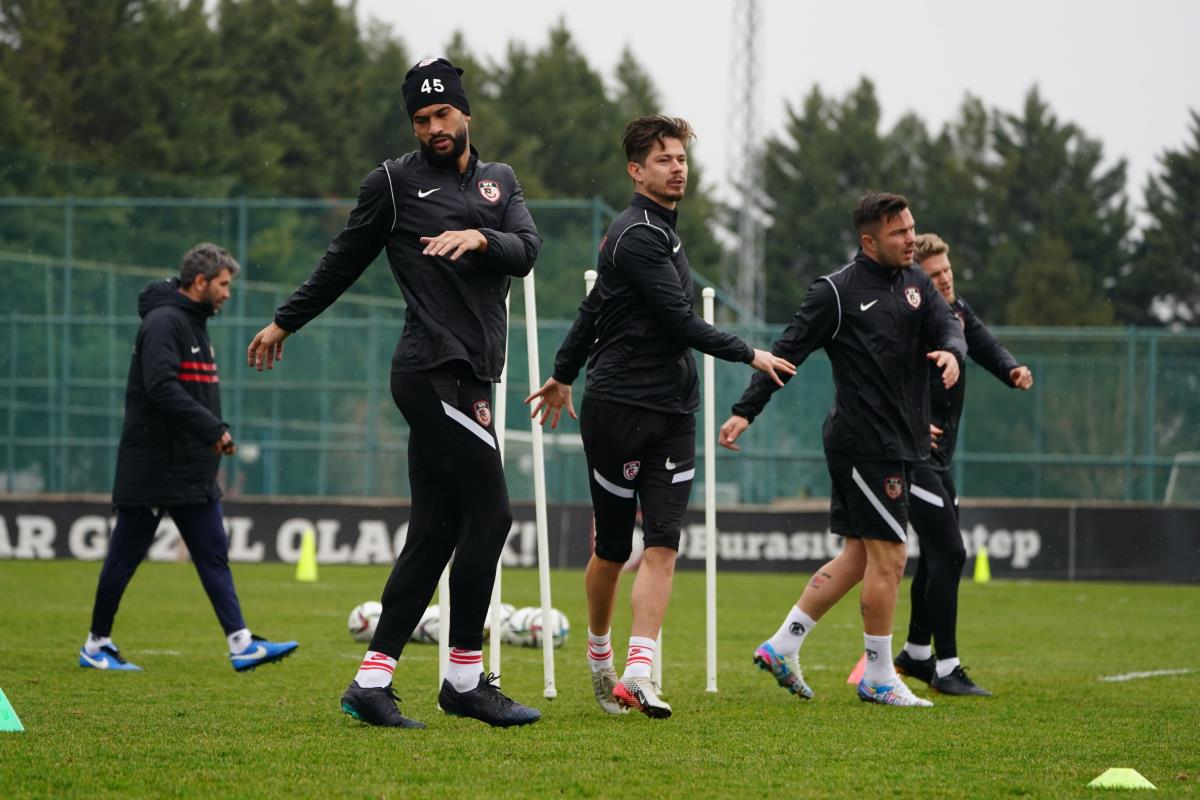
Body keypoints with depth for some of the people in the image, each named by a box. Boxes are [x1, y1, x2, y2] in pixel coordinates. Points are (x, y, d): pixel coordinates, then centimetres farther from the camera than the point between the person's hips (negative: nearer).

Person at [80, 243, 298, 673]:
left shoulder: (194, 324, 17)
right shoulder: (163, 322, -15)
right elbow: (161, 387, -26)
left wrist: (218, 430, 8)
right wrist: (211, 429, -23)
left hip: (194, 472, 10)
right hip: (151, 471, -10)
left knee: (214, 556, 2)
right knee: (125, 558, 1)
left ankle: (241, 644, -3)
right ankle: (96, 645, 11)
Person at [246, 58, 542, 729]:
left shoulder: (499, 181, 20)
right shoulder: (395, 182, 5)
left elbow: (528, 249, 3)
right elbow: (344, 261, 14)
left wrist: (482, 238, -17)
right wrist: (285, 322, 21)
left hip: (468, 377, 6)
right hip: (435, 369, -6)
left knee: (435, 532, 4)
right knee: (490, 513, -11)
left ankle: (373, 681, 5)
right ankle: (466, 679, -5)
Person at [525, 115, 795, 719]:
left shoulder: (659, 232, 16)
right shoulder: (638, 236, -13)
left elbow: (594, 307, 25)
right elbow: (680, 323, -17)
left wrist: (564, 374, 33)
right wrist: (750, 356, -5)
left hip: (672, 415, 7)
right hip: (618, 409, -7)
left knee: (662, 546, -8)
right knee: (612, 551, 5)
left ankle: (639, 672, -17)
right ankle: (600, 656, 26)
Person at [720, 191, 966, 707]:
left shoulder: (915, 284, 13)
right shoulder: (837, 292, -8)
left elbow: (946, 325, 3)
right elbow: (788, 351, -7)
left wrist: (951, 351, -22)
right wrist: (745, 411, -12)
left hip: (897, 442, 8)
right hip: (864, 443, -8)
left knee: (859, 557, 11)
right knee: (888, 557, -6)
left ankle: (782, 646, 18)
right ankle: (878, 678, 4)